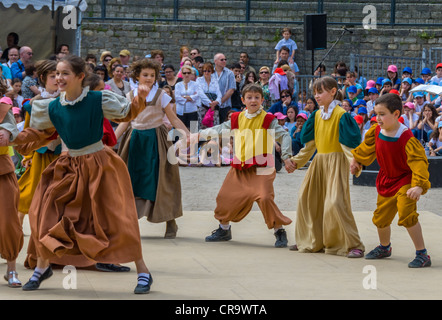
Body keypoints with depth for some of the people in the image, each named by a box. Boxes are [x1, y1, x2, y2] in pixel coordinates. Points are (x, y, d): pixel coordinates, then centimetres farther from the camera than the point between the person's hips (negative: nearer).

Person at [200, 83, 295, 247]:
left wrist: (286, 157, -14)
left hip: (261, 168, -5)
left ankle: (279, 231, -6)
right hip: (239, 167, 5)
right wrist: (199, 134, 21)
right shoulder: (237, 118, 10)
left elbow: (284, 136, -5)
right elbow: (219, 130, 22)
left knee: (265, 198, -21)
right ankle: (224, 229, 32)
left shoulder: (268, 120, -3)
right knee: (226, 196, 9)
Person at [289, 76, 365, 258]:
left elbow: (351, 142, -16)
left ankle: (353, 245, -11)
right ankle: (312, 241, 26)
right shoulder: (317, 115, 10)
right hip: (319, 161, 8)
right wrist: (297, 161, 15)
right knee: (307, 200, 11)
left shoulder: (341, 115, -12)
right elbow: (309, 142, 18)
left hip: (336, 162, -8)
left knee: (336, 203, -17)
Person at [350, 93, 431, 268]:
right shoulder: (376, 131, -8)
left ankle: (422, 254, -14)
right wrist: (357, 160, 29)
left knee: (406, 214, -24)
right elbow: (368, 148, 15)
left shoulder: (406, 138, -28)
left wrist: (419, 186, -41)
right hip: (386, 180, 7)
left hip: (405, 181, -7)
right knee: (381, 217, 17)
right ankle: (384, 247, 46)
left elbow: (419, 162, -31)